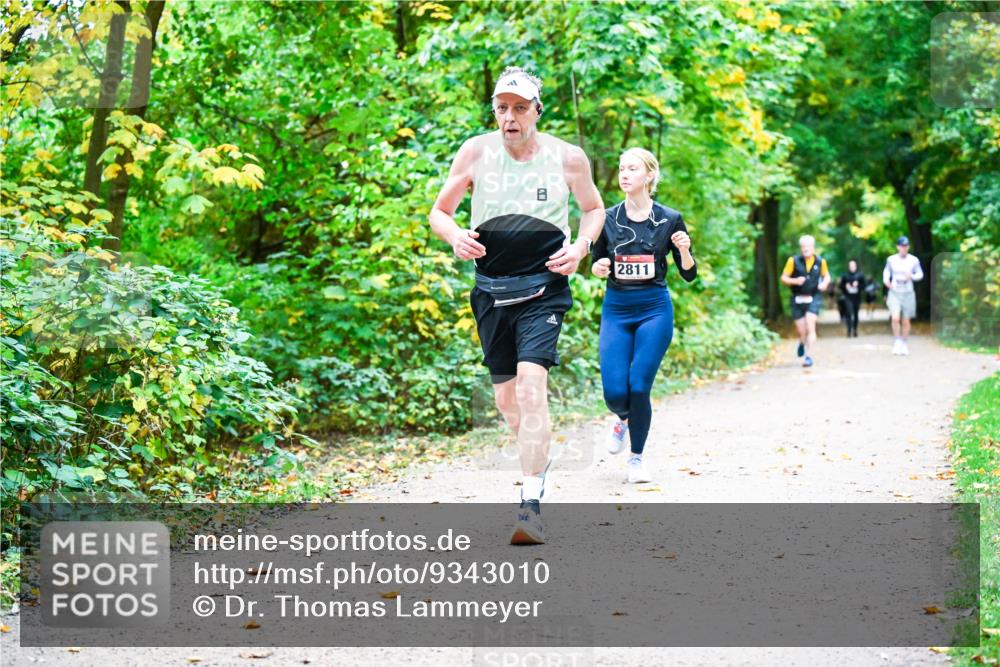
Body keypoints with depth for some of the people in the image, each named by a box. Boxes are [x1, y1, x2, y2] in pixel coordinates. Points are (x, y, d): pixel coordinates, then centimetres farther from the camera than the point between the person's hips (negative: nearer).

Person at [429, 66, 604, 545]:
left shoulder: (567, 157, -2)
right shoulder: (475, 152, 0)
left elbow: (594, 208, 15)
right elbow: (438, 212, 8)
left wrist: (580, 247, -5)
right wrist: (456, 236, -15)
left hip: (543, 287, -3)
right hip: (492, 288, 3)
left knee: (530, 384, -21)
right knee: (505, 398, 10)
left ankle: (531, 505, -23)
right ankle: (538, 460, 42)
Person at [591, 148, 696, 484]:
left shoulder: (670, 220, -2)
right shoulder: (607, 219, 2)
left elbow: (689, 274, 3)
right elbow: (596, 266, 12)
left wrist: (684, 251, -17)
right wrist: (598, 268, -10)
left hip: (655, 309, -2)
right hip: (616, 309, 2)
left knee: (638, 388, -8)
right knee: (614, 392, -7)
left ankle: (636, 458, 13)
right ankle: (624, 419, 31)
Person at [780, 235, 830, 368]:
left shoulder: (820, 262, 1)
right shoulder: (793, 261, -4)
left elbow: (826, 276, 17)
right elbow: (783, 277, 1)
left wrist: (825, 283, -5)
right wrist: (795, 281, -18)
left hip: (813, 298, 0)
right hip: (798, 299, 0)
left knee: (810, 327, -15)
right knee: (801, 331, 4)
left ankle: (809, 356, -13)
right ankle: (802, 343, 41)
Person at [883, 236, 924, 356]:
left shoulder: (914, 260, -1)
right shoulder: (891, 260, 1)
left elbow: (920, 274, 6)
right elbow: (886, 271, 17)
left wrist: (912, 276, -16)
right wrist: (886, 280, -4)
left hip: (908, 294, 1)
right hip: (895, 293, -1)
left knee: (906, 321, 5)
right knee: (895, 318, -18)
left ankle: (904, 344, 20)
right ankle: (897, 341, -1)